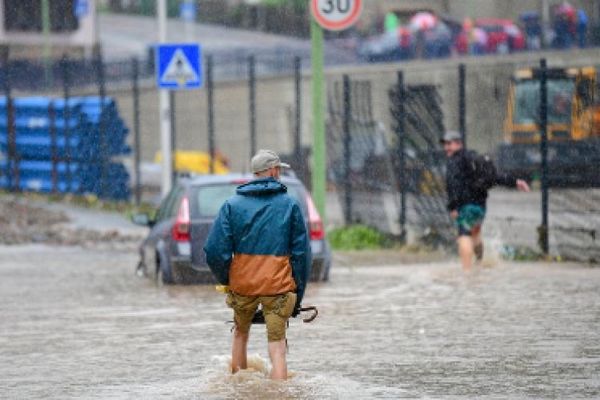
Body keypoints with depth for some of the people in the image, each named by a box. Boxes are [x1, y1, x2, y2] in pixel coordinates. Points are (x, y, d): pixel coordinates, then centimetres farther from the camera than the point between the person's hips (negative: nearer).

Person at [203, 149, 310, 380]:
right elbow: (302, 253, 1)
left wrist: (225, 280, 12)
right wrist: (298, 296, 7)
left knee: (240, 334, 24)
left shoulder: (232, 205, 2)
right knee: (277, 346, -3)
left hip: (242, 283, 2)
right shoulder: (290, 205, 2)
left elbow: (214, 250, -4)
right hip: (278, 285, -2)